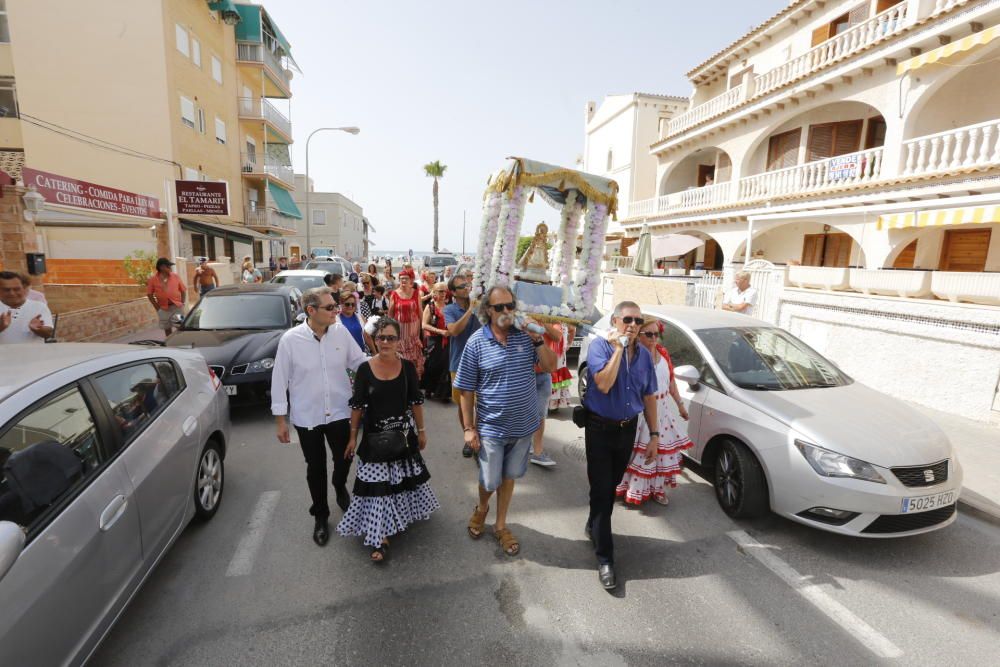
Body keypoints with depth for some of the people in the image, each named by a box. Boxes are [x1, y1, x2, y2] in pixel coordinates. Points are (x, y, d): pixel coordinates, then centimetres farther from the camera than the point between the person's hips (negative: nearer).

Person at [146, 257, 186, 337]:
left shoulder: (175, 276, 2)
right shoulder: (153, 279, -1)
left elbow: (183, 290, 7)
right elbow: (150, 294, 3)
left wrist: (182, 303, 0)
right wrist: (157, 307, -2)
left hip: (177, 307, 0)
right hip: (163, 309, 0)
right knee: (167, 329, 10)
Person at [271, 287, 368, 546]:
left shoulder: (341, 332, -8)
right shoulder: (290, 339, -13)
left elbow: (360, 363, 2)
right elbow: (279, 380, -7)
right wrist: (280, 419, -3)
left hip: (339, 412, 2)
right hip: (307, 416, -1)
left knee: (343, 459, 15)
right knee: (315, 468, 13)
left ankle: (340, 486, 52)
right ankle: (320, 515, 36)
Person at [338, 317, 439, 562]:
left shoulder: (407, 366, -8)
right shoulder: (365, 369, -11)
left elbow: (416, 401, -1)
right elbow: (357, 405, -5)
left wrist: (421, 430, 2)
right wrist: (353, 436, -3)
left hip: (403, 432, 2)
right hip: (375, 435, -2)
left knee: (402, 479, 18)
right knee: (377, 483, 0)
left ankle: (400, 518, 44)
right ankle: (379, 537, 12)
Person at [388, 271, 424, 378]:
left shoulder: (416, 293, 2)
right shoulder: (394, 294, 0)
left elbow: (420, 312, 3)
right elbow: (390, 313, 4)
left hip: (413, 327, 1)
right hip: (399, 328, -1)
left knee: (414, 353, 6)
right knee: (400, 353, 1)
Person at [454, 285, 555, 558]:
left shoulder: (526, 334, -5)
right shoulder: (476, 342, -12)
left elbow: (550, 367, -7)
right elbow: (466, 389, -7)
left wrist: (537, 339, -19)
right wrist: (469, 428, -7)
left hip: (523, 424, 3)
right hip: (491, 427, -2)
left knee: (509, 478, 19)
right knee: (490, 482, 12)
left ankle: (500, 525, 41)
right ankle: (481, 508, 46)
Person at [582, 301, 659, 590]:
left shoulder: (644, 354, 2)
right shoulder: (599, 346, -13)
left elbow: (649, 397, 9)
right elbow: (603, 385, -27)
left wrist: (654, 433, 7)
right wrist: (618, 349, -25)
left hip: (628, 429, 5)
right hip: (600, 428, -5)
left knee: (611, 487, 20)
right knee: (601, 490, -2)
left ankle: (593, 526, 43)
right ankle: (605, 558, 8)